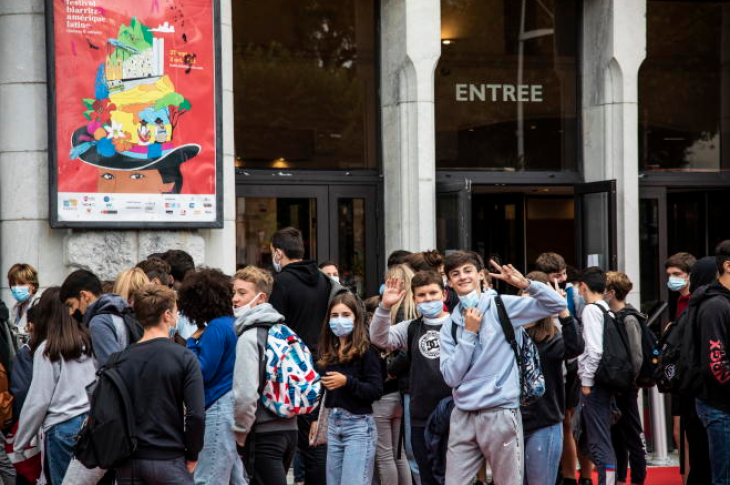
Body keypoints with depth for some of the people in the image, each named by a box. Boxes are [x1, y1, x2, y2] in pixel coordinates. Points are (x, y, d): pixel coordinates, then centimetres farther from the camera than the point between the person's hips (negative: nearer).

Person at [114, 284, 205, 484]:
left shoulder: (122, 360, 3)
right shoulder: (184, 358, -8)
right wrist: (191, 456, -1)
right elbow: (196, 414, -14)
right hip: (169, 461, -4)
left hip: (129, 465, 4)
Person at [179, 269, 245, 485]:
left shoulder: (216, 328, -14)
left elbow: (203, 372, -14)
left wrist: (192, 342, -4)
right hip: (234, 406, 9)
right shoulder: (233, 324, 11)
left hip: (219, 409, -9)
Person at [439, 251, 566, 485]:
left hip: (500, 413, -4)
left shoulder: (502, 306, -1)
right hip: (462, 416, 4)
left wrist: (525, 284, -20)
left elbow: (557, 305, -6)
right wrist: (469, 333, -6)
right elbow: (451, 377, -2)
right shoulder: (450, 326, 9)